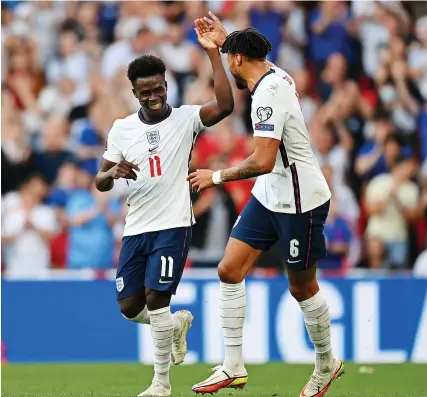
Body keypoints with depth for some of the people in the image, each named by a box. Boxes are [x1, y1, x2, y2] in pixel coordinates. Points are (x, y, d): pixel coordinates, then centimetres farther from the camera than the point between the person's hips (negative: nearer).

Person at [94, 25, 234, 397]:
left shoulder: (185, 118, -4)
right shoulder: (122, 128, 7)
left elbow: (225, 106, -24)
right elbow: (101, 182, 8)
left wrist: (213, 52, -26)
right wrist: (113, 173, -17)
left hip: (173, 225, -5)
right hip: (136, 227, 5)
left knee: (156, 299, -12)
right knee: (130, 307, 6)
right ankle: (177, 324, 38)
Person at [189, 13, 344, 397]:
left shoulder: (268, 95, -24)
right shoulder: (275, 75, 4)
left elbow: (262, 162, -29)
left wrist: (217, 176, -16)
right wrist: (224, 39, 34)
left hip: (300, 201, -9)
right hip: (269, 196, 9)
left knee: (302, 287, 4)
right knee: (230, 269, 0)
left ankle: (326, 364, 25)